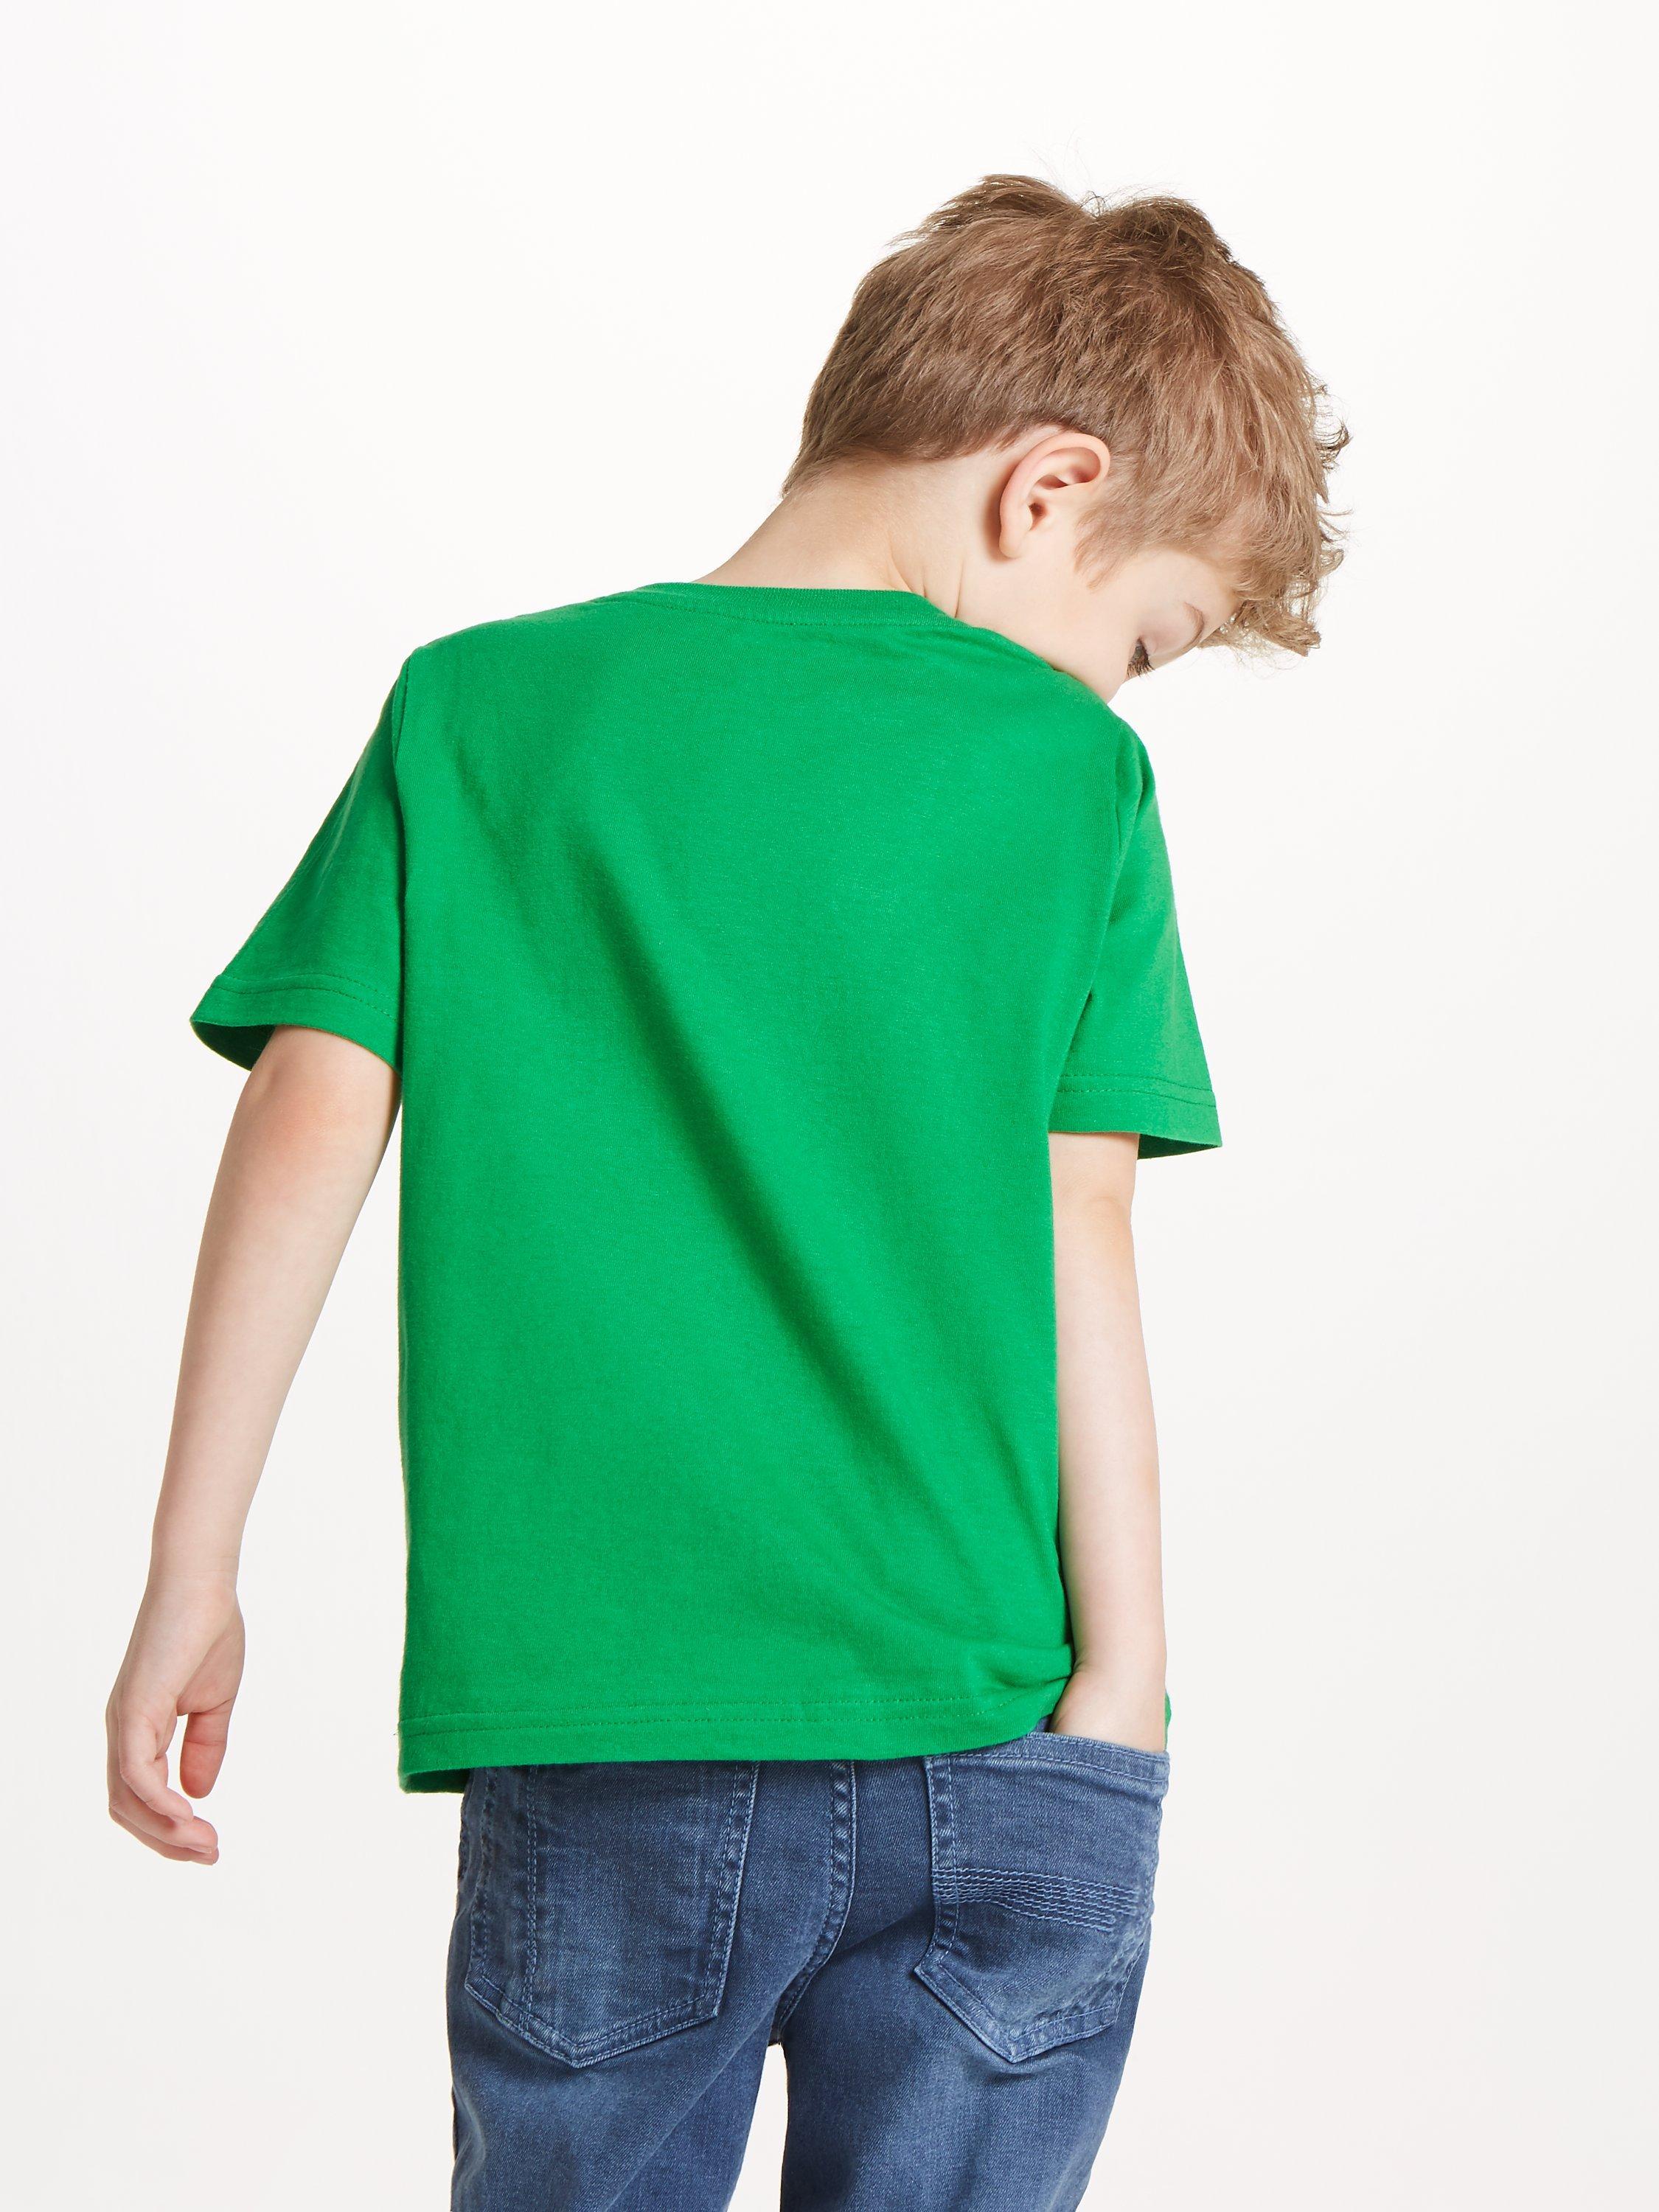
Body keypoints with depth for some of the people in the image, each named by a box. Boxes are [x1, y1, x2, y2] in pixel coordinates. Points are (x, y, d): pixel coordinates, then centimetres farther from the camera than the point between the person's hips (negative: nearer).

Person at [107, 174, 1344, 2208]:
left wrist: (192, 1577, 4)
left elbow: (311, 1128, 0)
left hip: (600, 1735, 2)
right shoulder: (1060, 767, -1)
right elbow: (1071, 1246, -5)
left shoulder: (476, 709, 6)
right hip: (990, 1744, -1)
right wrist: (1121, 1675, -2)